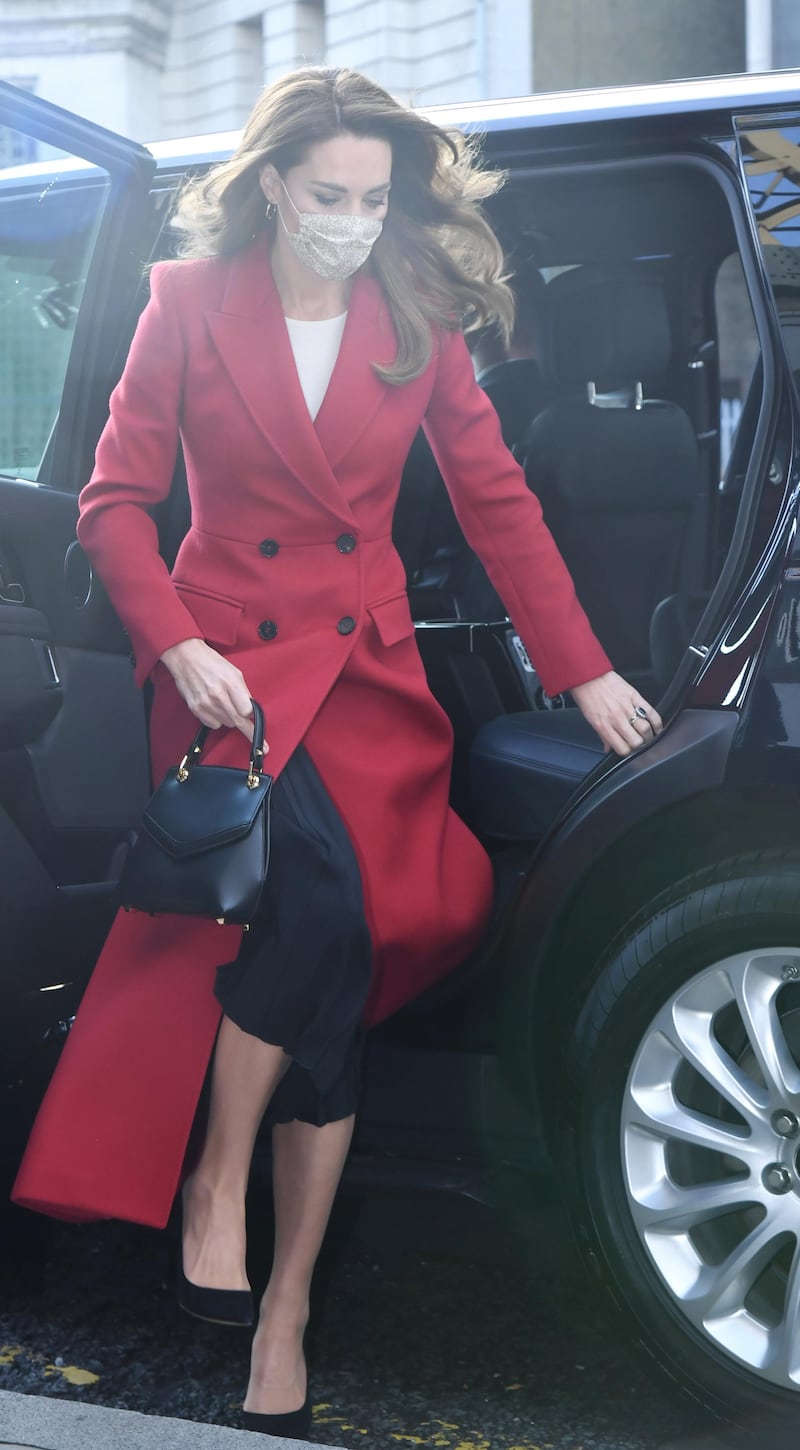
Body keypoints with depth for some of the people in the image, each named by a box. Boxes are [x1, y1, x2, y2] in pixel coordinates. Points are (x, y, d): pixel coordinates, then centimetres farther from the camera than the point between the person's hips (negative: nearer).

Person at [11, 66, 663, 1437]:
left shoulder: (418, 319, 5)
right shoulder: (191, 303, -1)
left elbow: (496, 500, 8)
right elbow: (116, 502, 0)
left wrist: (583, 668, 5)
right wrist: (180, 648, -15)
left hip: (365, 665, 3)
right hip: (231, 656, -2)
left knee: (336, 972, -3)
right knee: (320, 888, -29)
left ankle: (284, 1313, 8)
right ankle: (214, 1185, -6)